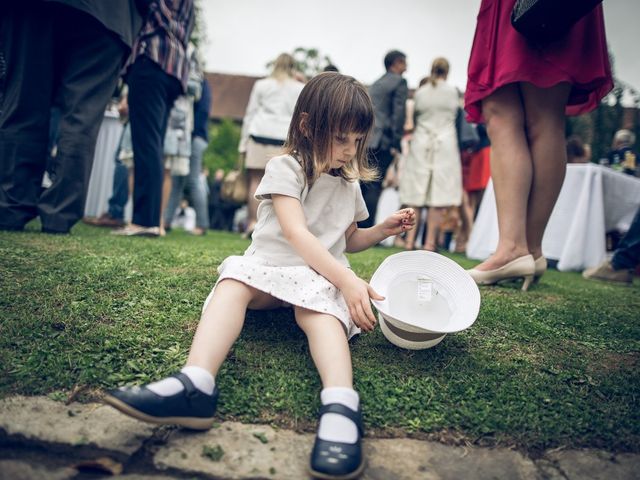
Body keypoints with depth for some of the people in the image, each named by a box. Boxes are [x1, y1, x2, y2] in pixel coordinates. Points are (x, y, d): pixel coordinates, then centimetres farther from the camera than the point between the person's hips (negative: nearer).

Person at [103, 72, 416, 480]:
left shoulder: (349, 184, 13)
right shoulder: (285, 168, -4)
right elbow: (297, 234, -19)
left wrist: (383, 230, 5)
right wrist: (348, 281, -29)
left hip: (322, 275, 2)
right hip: (269, 266, -1)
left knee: (316, 304, -33)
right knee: (234, 280, -32)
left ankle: (341, 405, -56)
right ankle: (195, 384, -51)